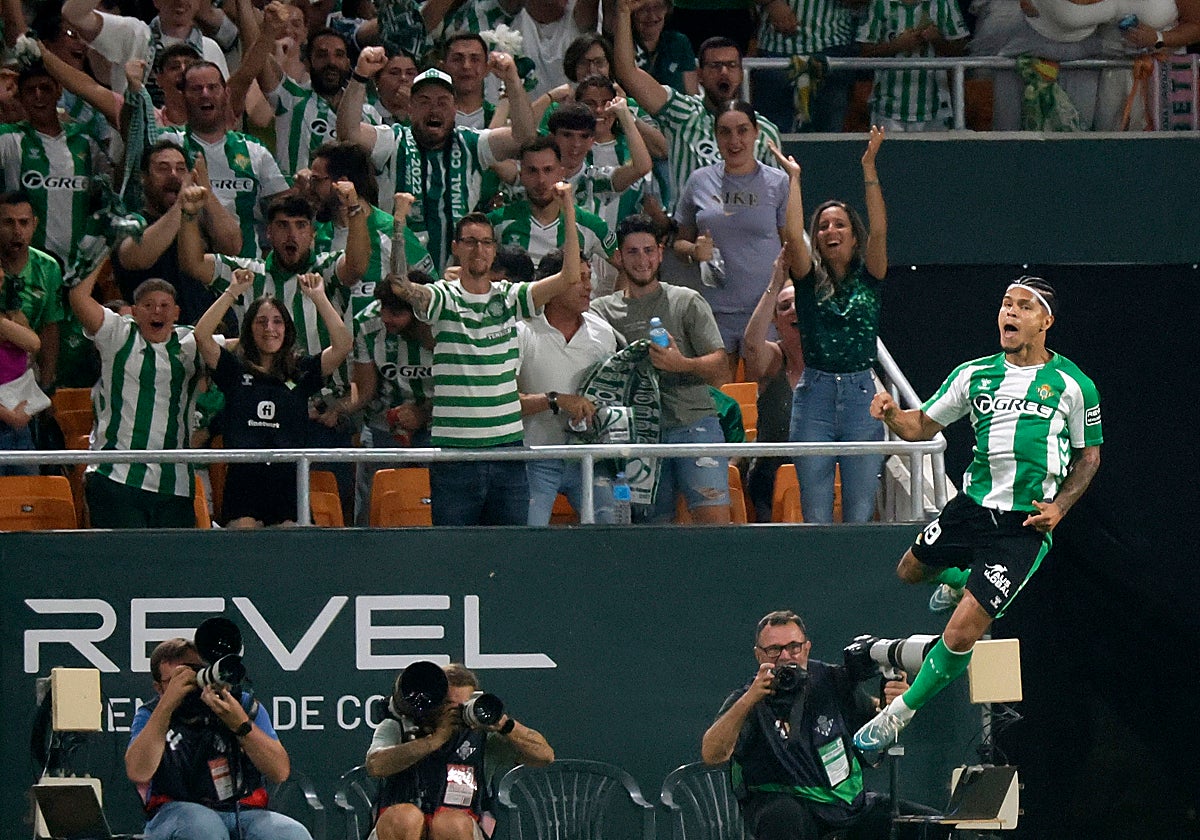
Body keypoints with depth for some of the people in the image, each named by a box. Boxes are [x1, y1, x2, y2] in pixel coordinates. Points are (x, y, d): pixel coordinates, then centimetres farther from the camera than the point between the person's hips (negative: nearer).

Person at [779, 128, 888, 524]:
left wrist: (869, 168, -11)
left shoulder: (867, 279, 7)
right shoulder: (809, 280, 7)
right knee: (815, 513, 1)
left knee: (860, 511, 1)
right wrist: (794, 178, -6)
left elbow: (879, 231, -7)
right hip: (815, 393, 0)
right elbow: (793, 236, -8)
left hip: (861, 393, 0)